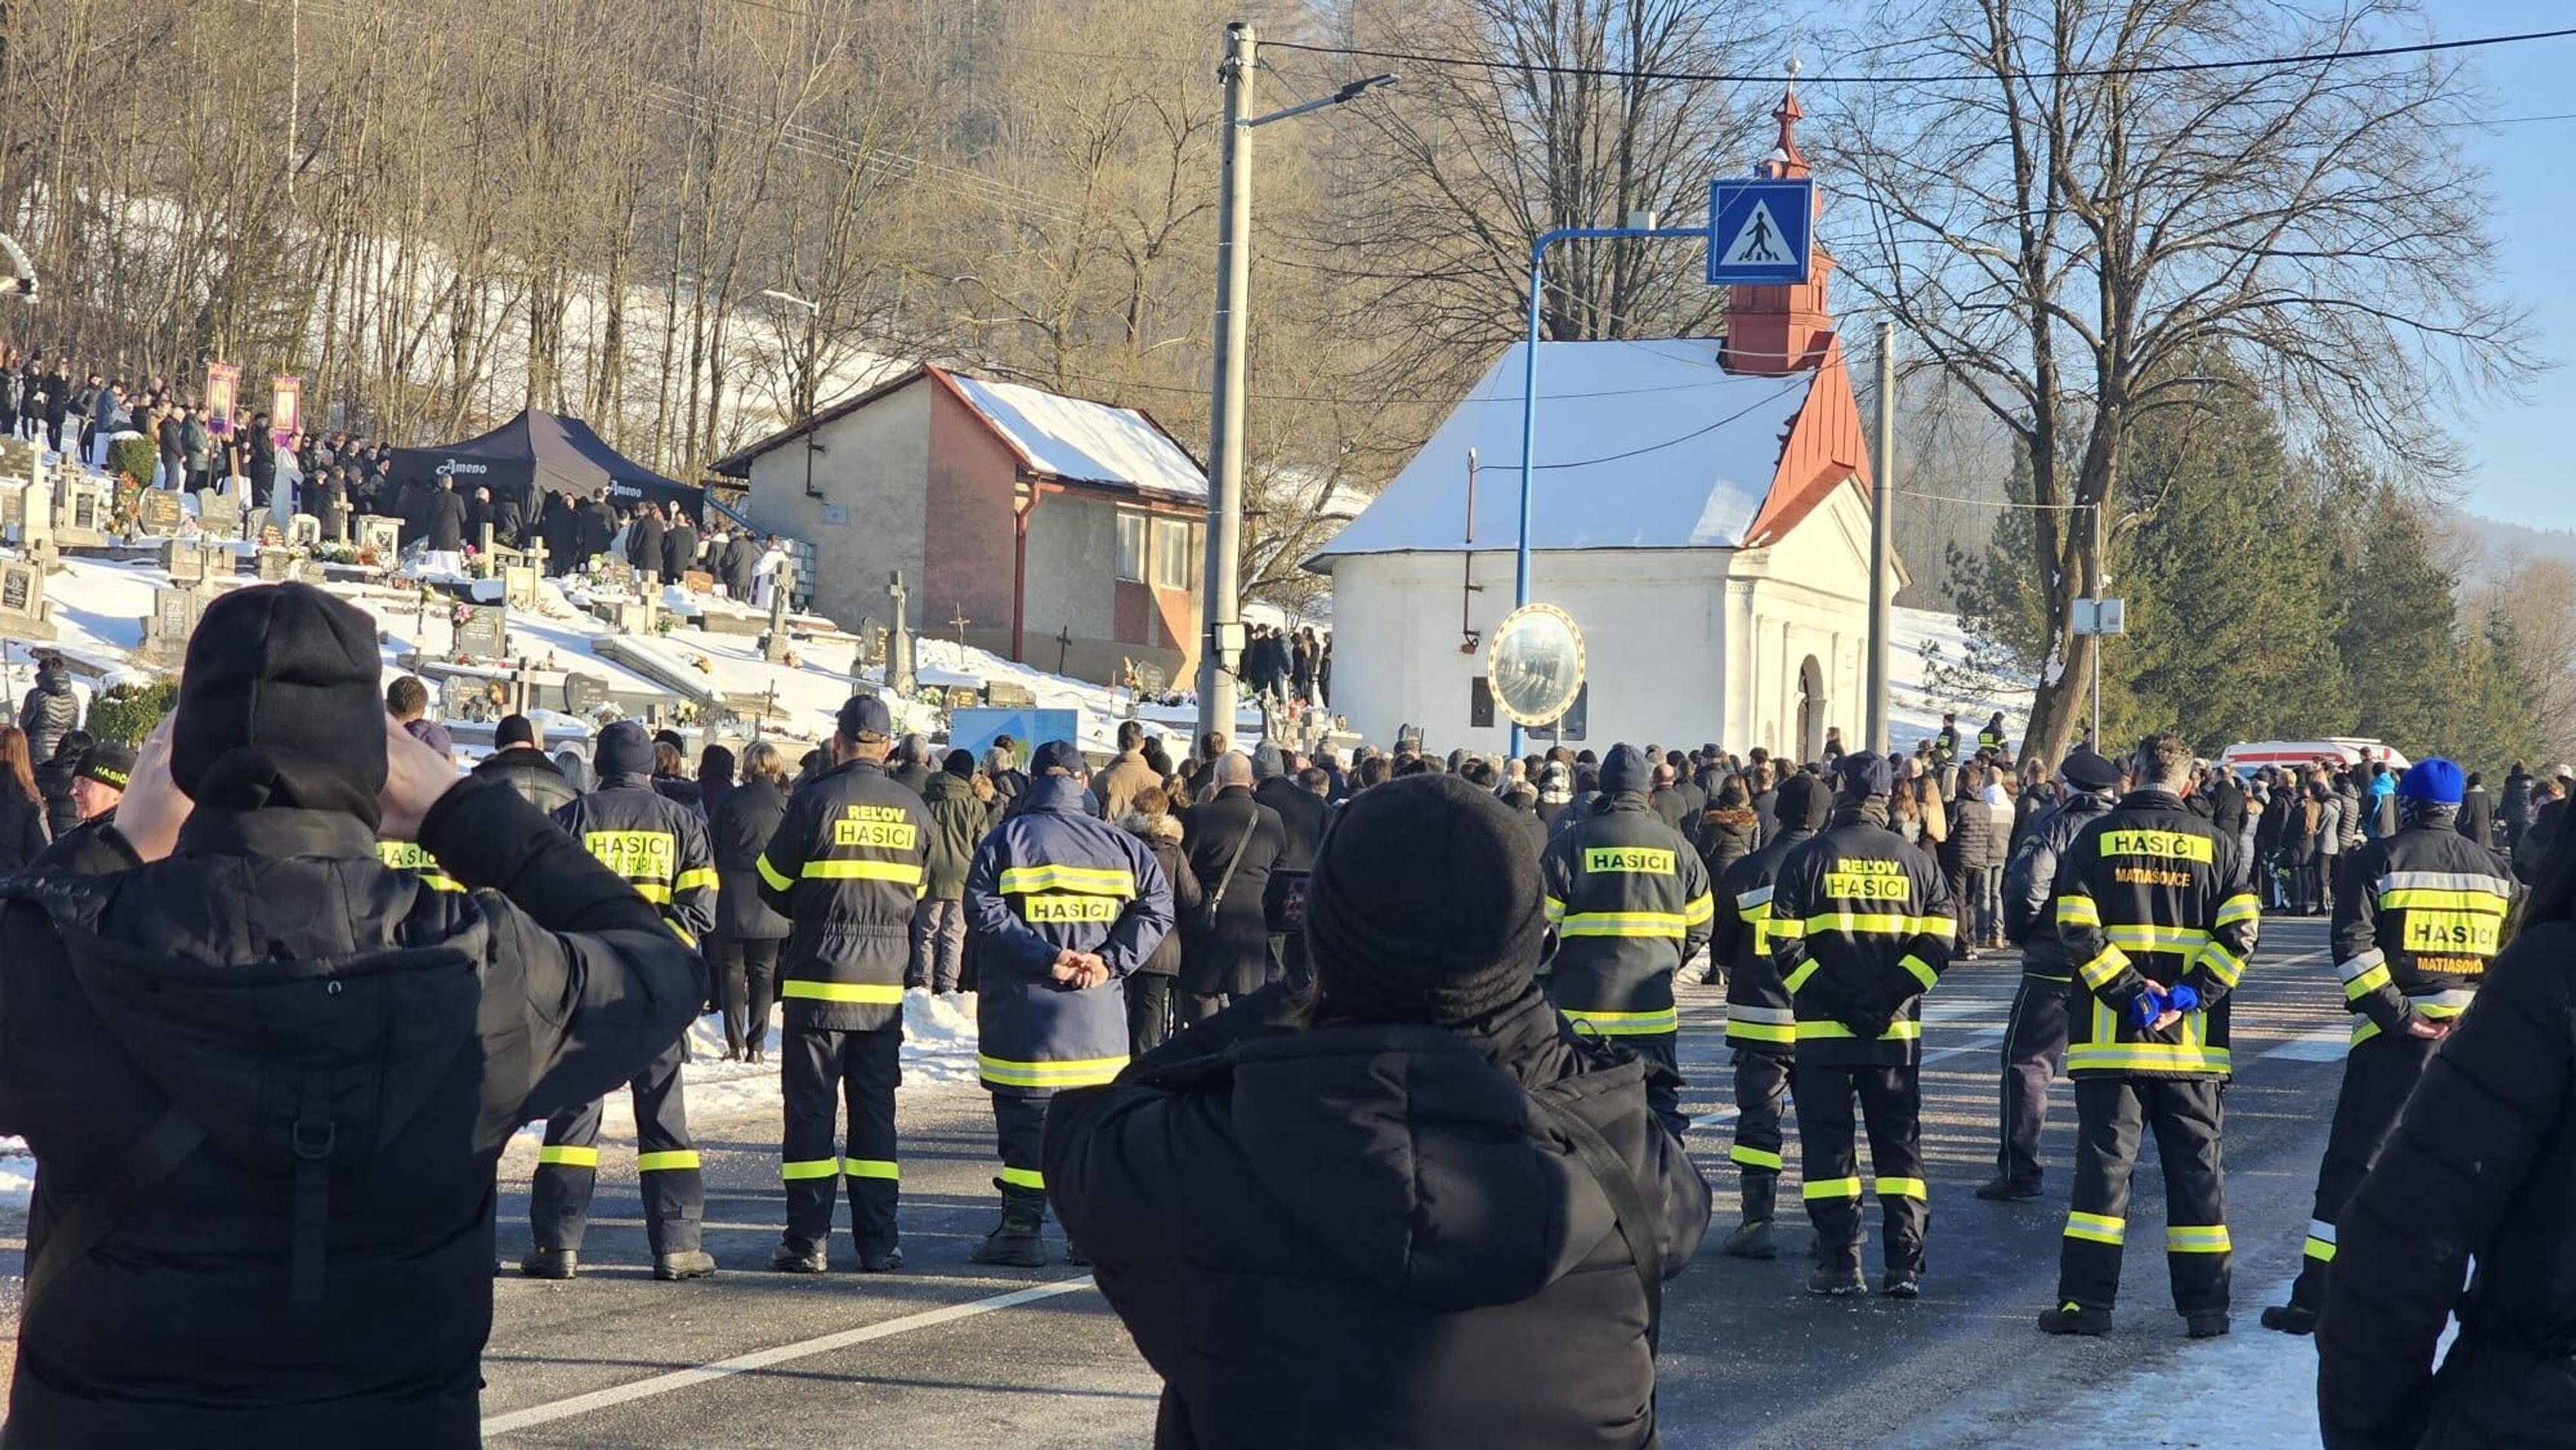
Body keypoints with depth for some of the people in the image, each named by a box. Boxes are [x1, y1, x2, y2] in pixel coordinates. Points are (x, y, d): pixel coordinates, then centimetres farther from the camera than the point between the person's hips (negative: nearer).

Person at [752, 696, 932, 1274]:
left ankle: (808, 1241, 1)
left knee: (811, 1108, 2)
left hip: (818, 980, -3)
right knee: (875, 1111, 9)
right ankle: (878, 1242, 8)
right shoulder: (913, 810, 2)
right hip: (885, 986, 3)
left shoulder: (816, 800, -10)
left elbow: (772, 885, 0)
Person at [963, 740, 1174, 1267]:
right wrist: (1111, 960, -7)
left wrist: (1044, 956, -15)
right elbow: (1157, 908, -1)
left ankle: (1021, 1229, 1)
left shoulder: (1008, 837, -1)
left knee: (1024, 1118, 2)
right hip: (1097, 1013, 3)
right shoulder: (1119, 844, 7)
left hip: (1023, 1011, -3)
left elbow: (983, 909, -13)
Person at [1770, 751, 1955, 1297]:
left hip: (1823, 1028, -2)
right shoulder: (1916, 862, 6)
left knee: (1828, 1145, 3)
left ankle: (1840, 1265, 1)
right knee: (1899, 1145, 8)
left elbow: (1784, 944, -8)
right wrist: (1891, 998, -5)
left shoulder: (1808, 859, -1)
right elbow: (1937, 941, -2)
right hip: (1897, 1032, 2)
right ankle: (1905, 1266, 4)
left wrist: (1817, 997, -5)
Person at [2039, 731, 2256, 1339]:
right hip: (2192, 1039, 1)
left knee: (2103, 1161, 2)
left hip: (2110, 1035, -1)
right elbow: (2240, 929, -4)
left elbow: (2076, 929, -8)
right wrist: (2191, 993, -8)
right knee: (2195, 1168, 8)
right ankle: (2205, 1305, 10)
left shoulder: (2096, 838, 1)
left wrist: (2128, 991, -9)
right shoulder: (2215, 844, 5)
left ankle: (2087, 1300, -1)